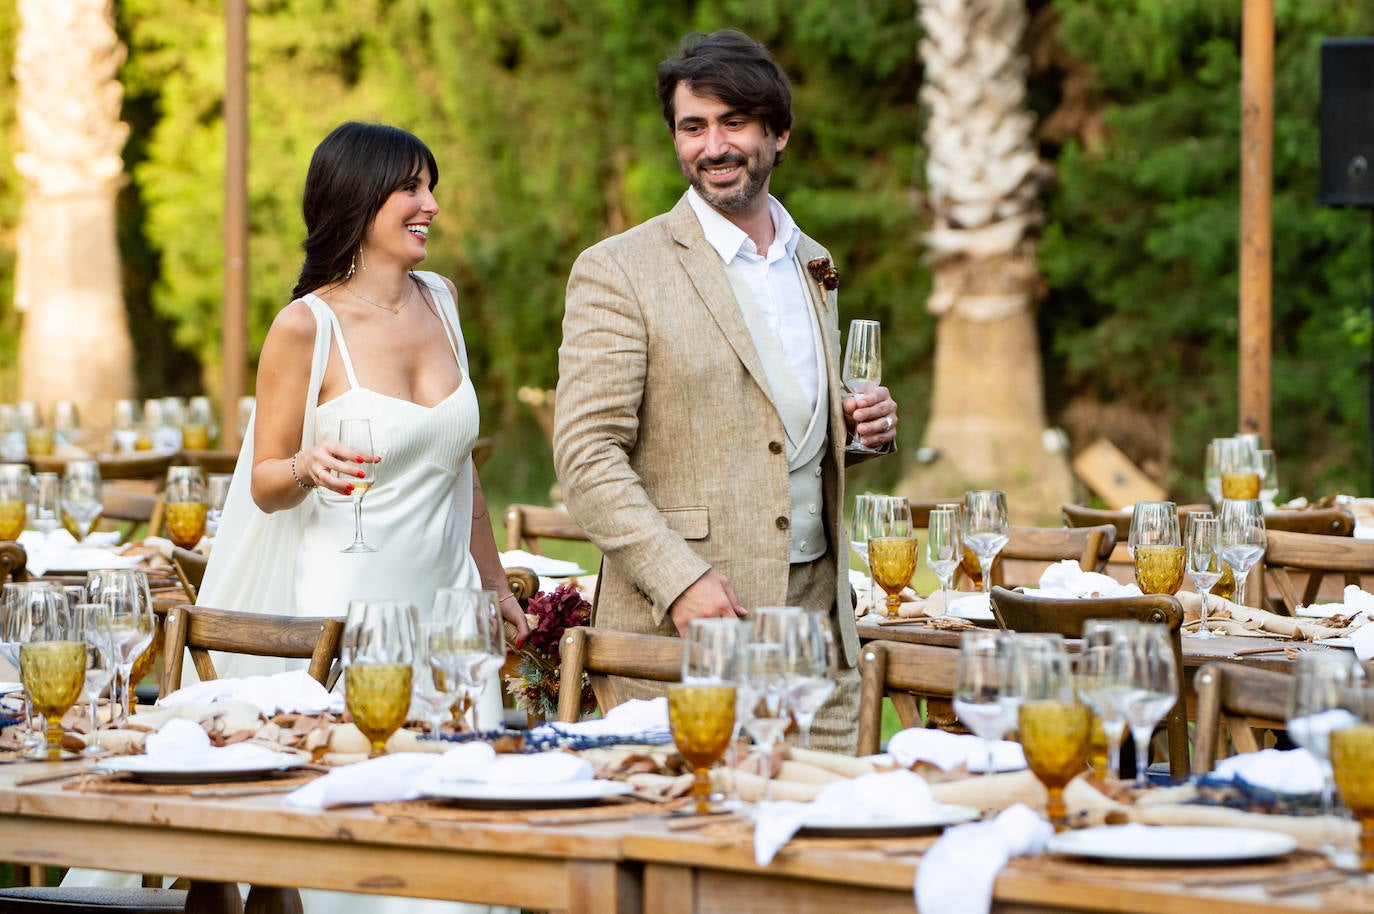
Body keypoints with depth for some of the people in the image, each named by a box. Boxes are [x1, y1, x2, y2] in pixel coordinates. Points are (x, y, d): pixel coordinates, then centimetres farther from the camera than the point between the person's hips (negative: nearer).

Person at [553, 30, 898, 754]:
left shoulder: (812, 265, 16)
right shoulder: (617, 272, -4)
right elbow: (587, 455, -10)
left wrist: (861, 425, 5)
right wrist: (681, 581, -20)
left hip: (817, 614, 6)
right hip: (679, 636, -5)